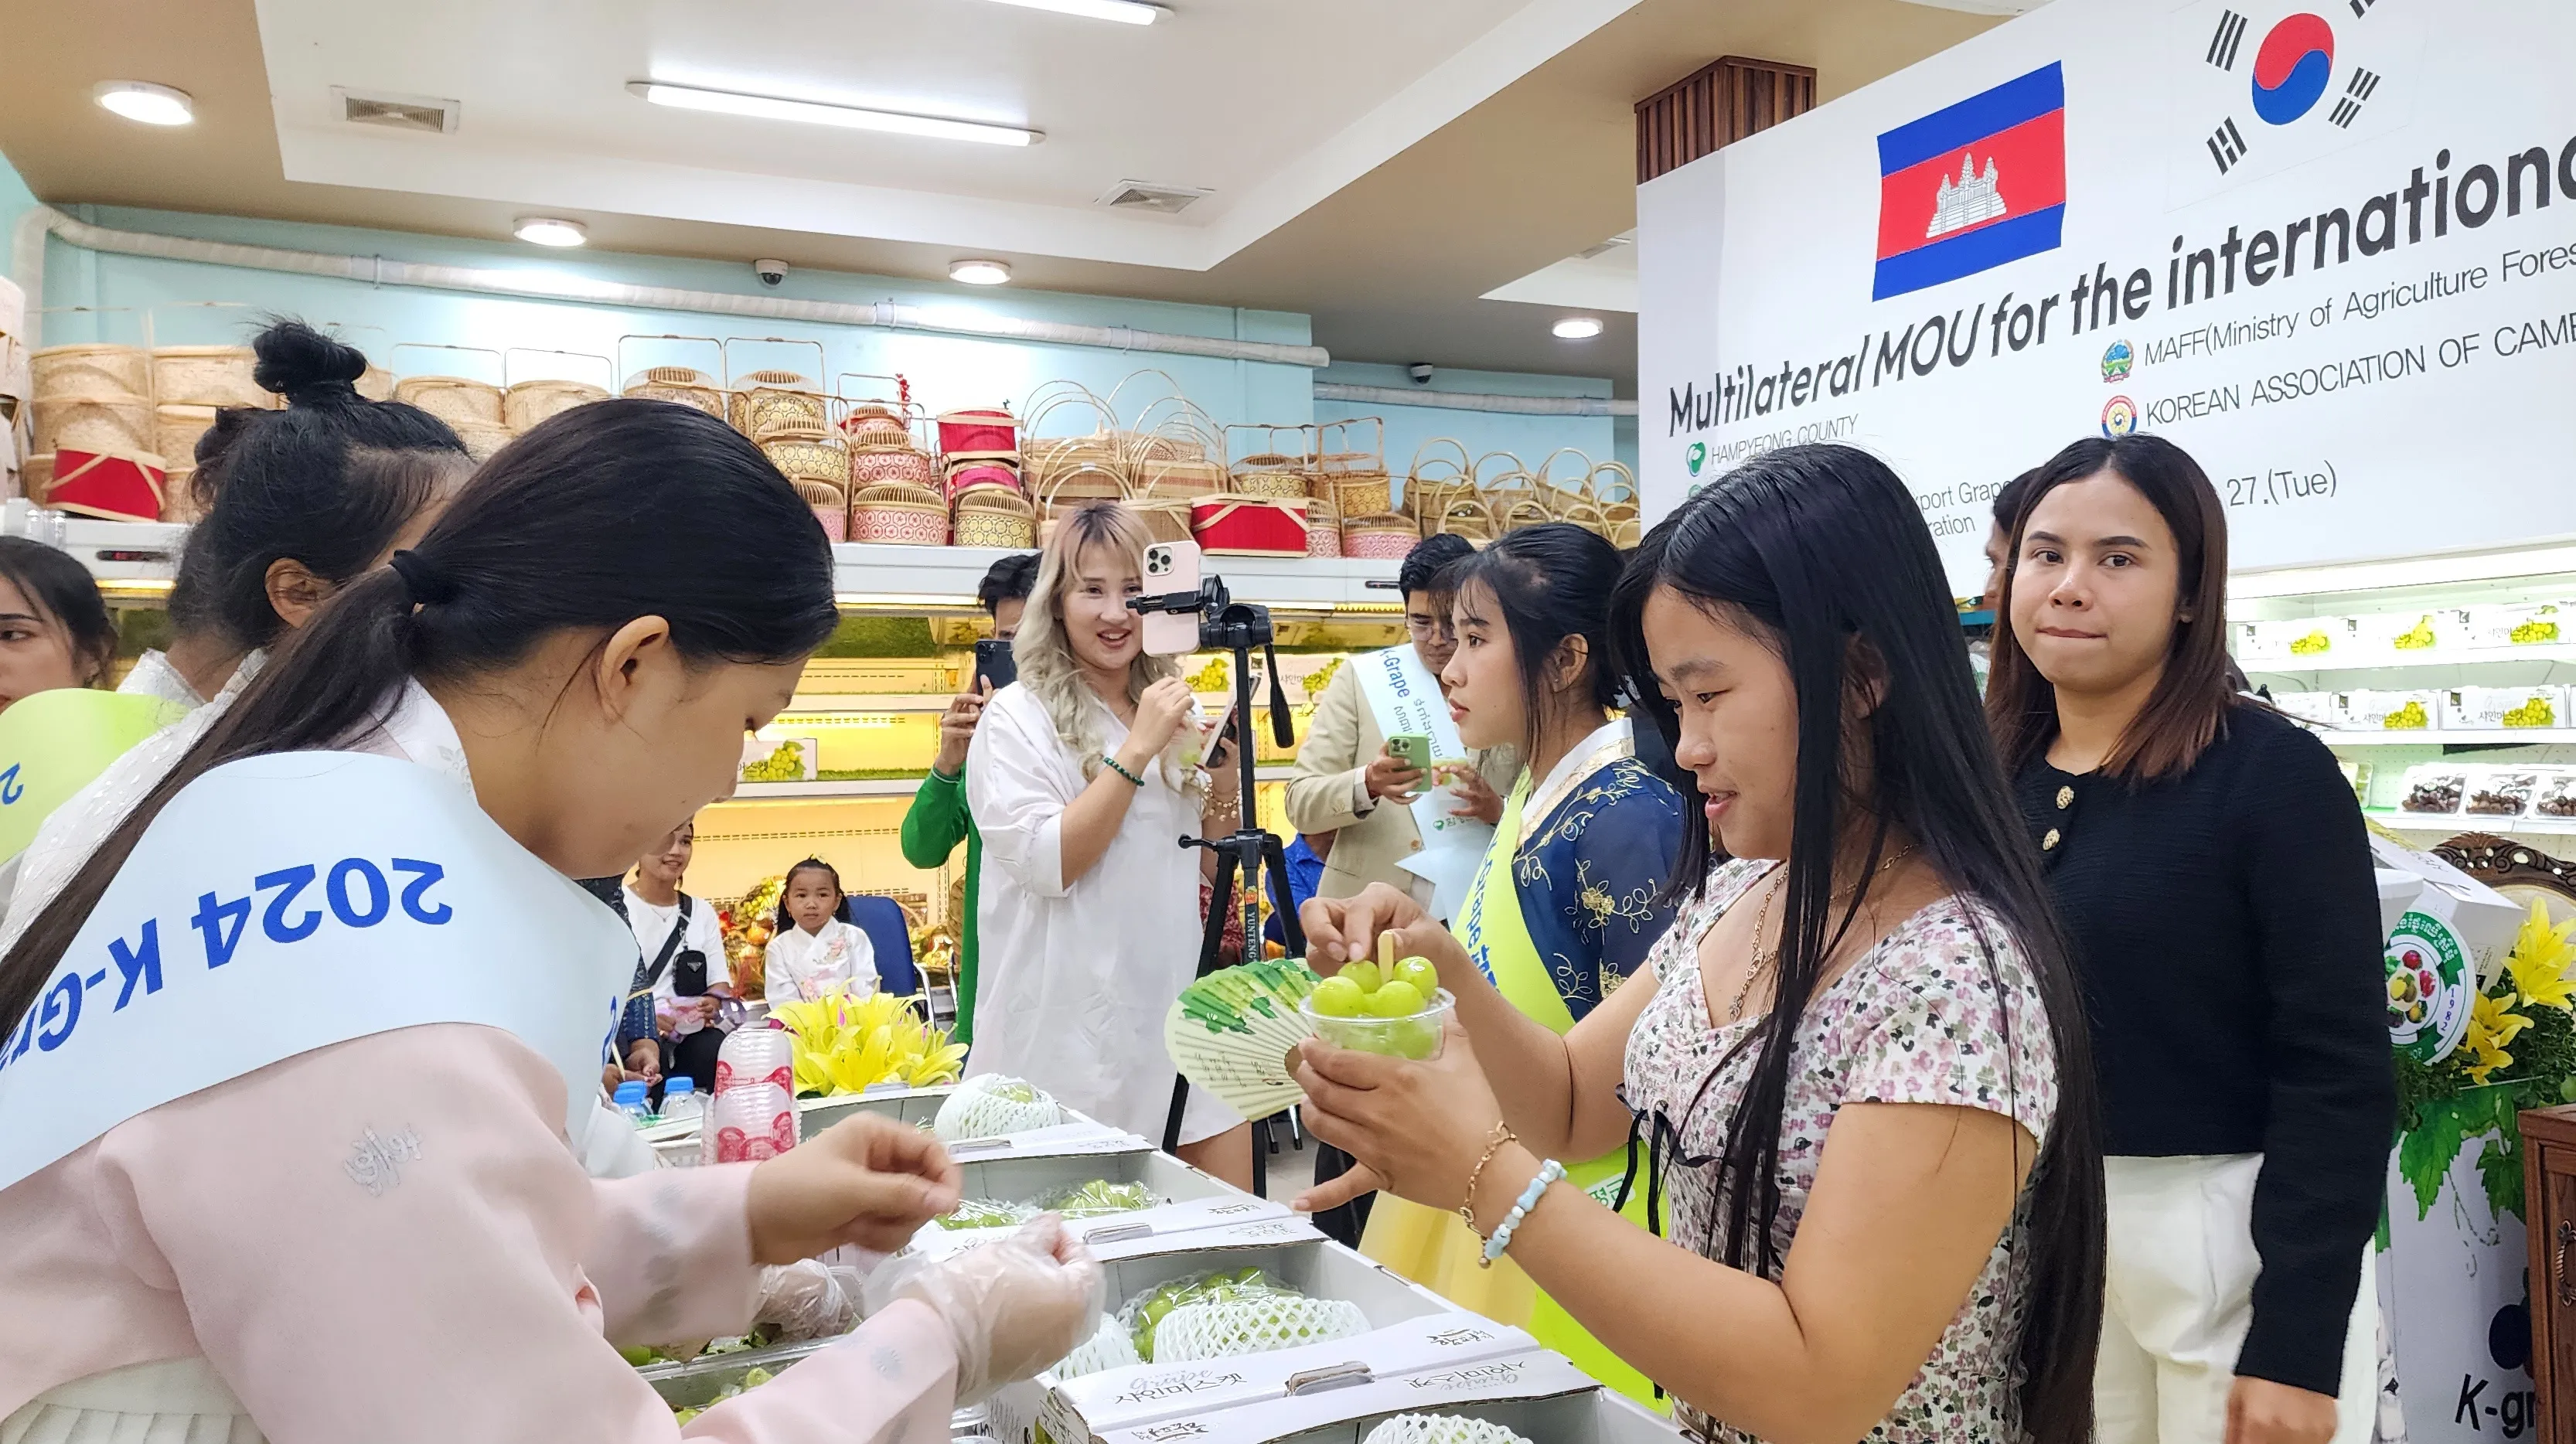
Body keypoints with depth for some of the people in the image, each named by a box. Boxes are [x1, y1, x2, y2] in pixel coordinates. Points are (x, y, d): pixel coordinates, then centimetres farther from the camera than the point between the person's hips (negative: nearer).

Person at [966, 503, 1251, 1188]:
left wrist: (1225, 764, -3)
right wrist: (1137, 747, -19)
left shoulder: (1174, 706, 10)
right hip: (1073, 1026, -5)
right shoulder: (1017, 717, -7)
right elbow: (1047, 864, -18)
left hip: (1180, 999, 5)